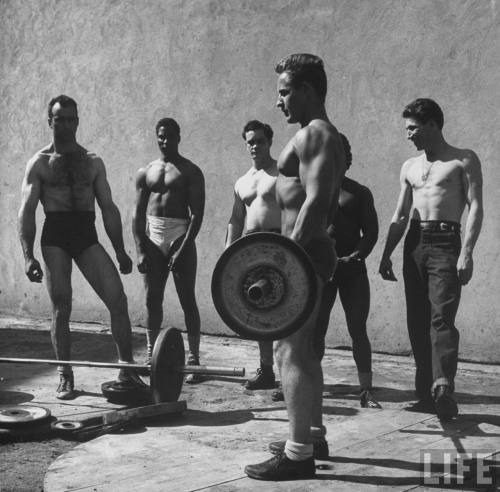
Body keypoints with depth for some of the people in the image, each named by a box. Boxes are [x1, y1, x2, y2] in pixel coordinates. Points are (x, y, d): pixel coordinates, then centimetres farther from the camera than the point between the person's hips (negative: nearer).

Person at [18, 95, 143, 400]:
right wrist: (28, 255, -12)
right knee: (61, 308, 0)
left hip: (87, 236, 2)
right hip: (55, 237, -2)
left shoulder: (93, 162, 12)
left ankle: (128, 369, 2)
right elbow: (27, 211, -1)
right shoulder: (40, 163, 4)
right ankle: (65, 377, 14)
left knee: (118, 300, -9)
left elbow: (109, 208, 12)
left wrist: (121, 251, 7)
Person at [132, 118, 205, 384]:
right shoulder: (145, 172, 11)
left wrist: (183, 249, -16)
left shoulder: (190, 172, 1)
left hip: (180, 236, -4)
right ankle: (150, 355, 16)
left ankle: (193, 359, 0)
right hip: (152, 239, 4)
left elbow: (197, 213, -7)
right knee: (152, 300, 7)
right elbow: (138, 214, 8)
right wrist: (140, 250, -3)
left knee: (187, 300, -2)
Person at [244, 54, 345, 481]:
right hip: (311, 252, 11)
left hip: (303, 254, -11)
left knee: (290, 352, -9)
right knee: (303, 350, 17)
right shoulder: (323, 136, 20)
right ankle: (313, 435, 26)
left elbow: (316, 200, -24)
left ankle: (299, 454, -6)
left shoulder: (314, 134, -13)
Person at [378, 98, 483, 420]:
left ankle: (444, 387, -28)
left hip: (445, 243, -6)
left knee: (441, 318, -18)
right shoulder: (409, 167, 19)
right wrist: (386, 255, 13)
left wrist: (467, 252, -17)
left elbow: (475, 208, -6)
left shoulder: (464, 160, 2)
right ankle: (426, 392, 7)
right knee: (417, 321, 3)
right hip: (414, 244, 6)